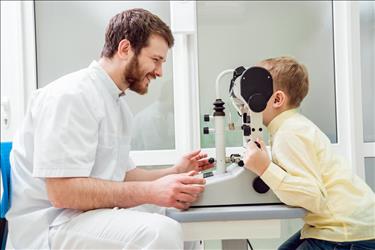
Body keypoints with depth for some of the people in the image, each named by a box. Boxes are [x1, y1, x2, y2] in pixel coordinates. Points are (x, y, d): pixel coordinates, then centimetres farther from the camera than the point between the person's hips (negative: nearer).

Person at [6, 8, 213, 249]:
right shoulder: (71, 95, -17)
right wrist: (151, 191, -26)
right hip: (52, 224, -9)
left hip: (93, 212, 9)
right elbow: (62, 191, -24)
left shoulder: (119, 103, 11)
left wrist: (175, 173, 3)